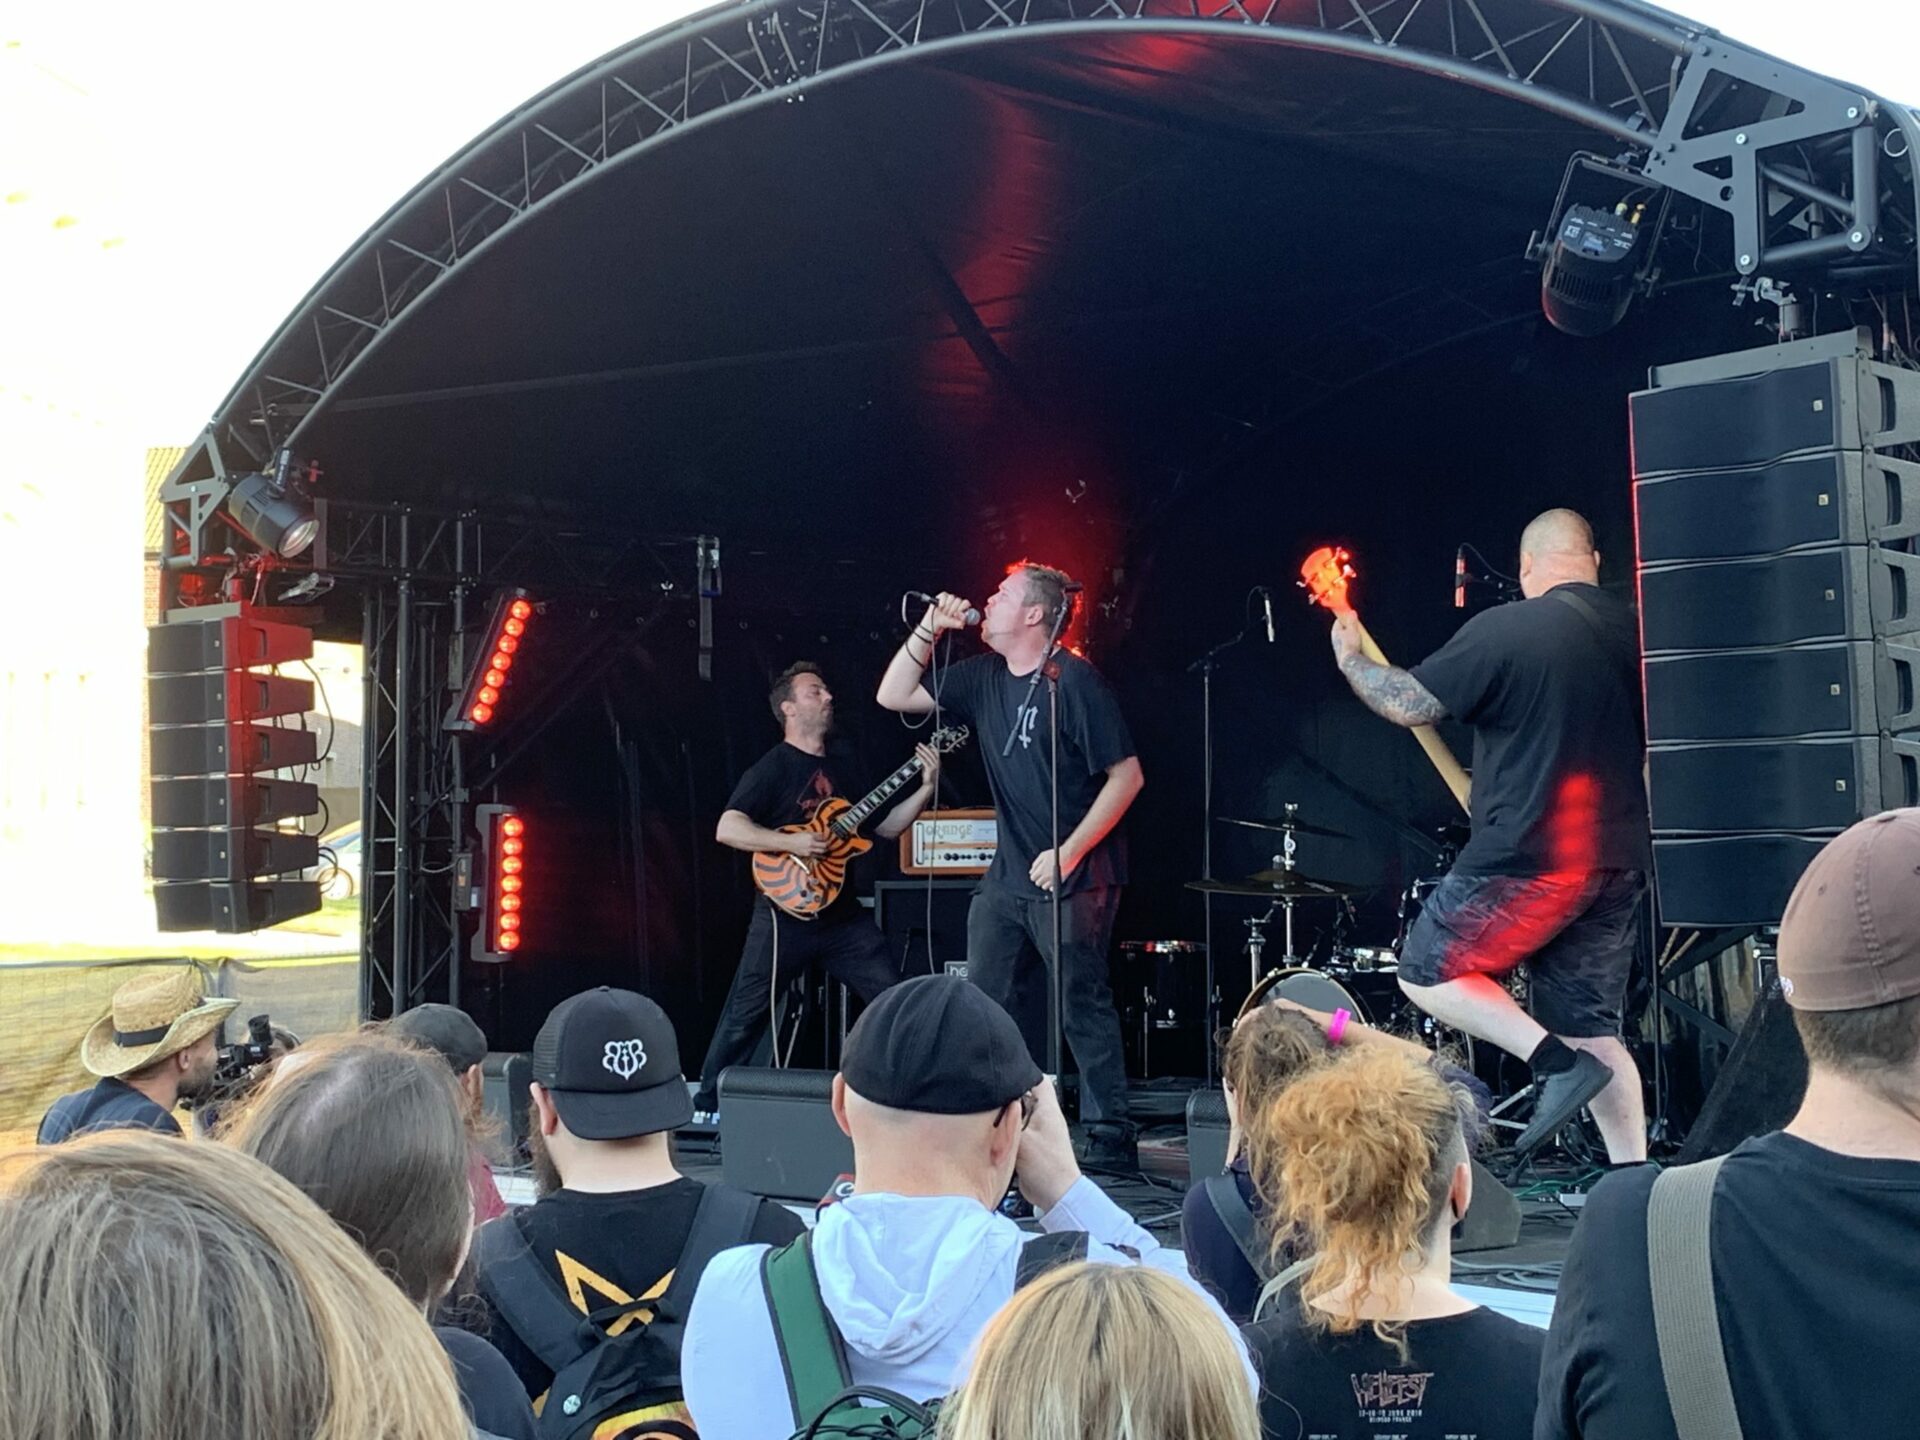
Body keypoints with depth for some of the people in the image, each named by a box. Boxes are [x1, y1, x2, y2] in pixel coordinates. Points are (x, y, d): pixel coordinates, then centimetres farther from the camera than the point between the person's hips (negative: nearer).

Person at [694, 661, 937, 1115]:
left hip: (841, 912, 6)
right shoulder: (771, 768, -7)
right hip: (785, 911, -6)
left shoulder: (842, 767, 15)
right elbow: (727, 828, -17)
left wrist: (926, 788, 5)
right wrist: (792, 843, -25)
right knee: (745, 1015, 0)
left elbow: (884, 826, 17)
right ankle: (708, 1104, 13)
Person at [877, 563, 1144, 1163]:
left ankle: (1110, 1138, 4)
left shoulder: (1074, 680, -13)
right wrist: (930, 628, 1)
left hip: (1073, 876, -8)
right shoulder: (984, 677, 9)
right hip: (1008, 875, 8)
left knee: (1082, 1007, -4)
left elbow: (1126, 775, -14)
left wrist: (1069, 853, -16)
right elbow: (894, 695, 13)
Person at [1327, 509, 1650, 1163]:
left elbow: (1410, 705, -8)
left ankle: (1556, 1062, -6)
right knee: (1591, 1028, 12)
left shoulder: (1504, 629, -10)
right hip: (1620, 863, 7)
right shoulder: (1634, 633, 9)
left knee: (1427, 971, 8)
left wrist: (1349, 659, 9)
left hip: (1530, 858, -7)